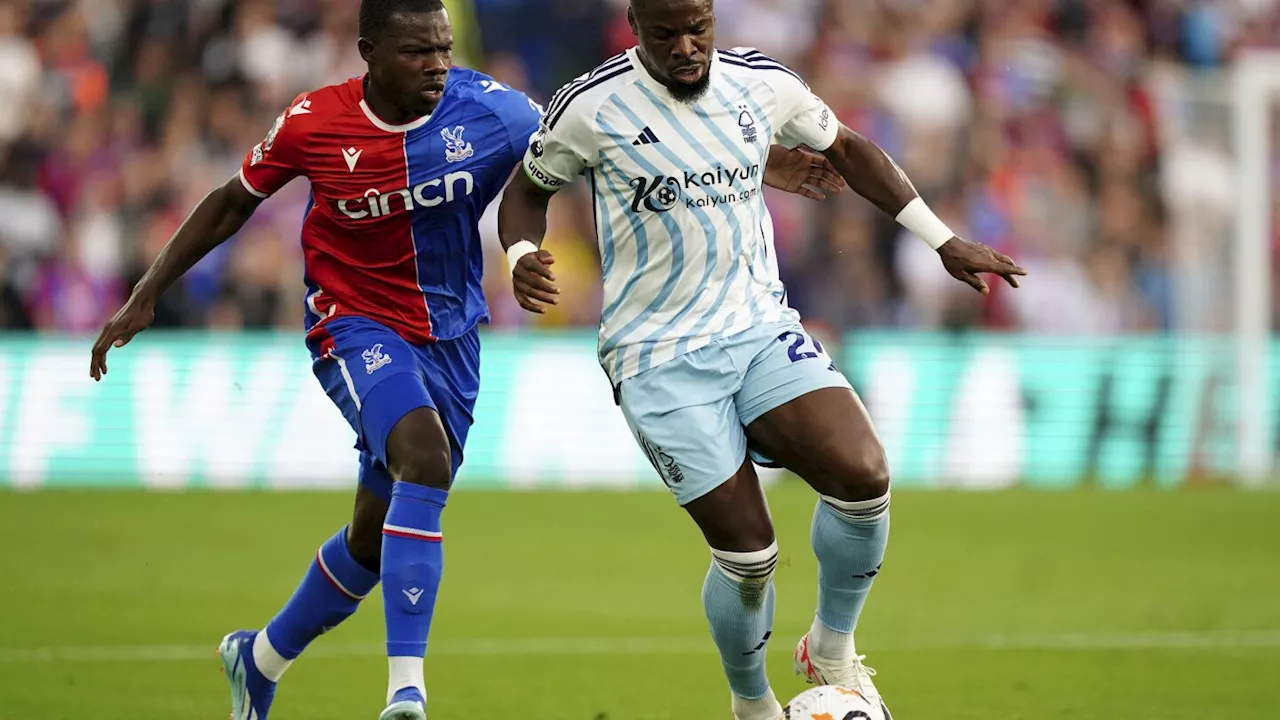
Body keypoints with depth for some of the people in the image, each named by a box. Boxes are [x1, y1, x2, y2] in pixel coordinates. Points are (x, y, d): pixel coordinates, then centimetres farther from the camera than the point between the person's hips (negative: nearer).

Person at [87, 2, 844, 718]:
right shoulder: (312, 123, -13)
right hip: (355, 327, -3)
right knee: (425, 458, -31)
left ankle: (261, 659, 38)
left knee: (378, 535, 11)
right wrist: (146, 297, 5)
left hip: (449, 335, 3)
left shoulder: (486, 110, -12)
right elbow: (234, 203, 4)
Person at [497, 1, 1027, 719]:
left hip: (762, 328, 3)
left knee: (864, 477, -20)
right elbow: (529, 188, 7)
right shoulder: (591, 108, -9)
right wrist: (522, 259, -15)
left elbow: (846, 147, 18)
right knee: (747, 551, -10)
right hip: (659, 357, -3)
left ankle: (832, 650, 6)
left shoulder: (763, 85, 1)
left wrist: (943, 240, 15)